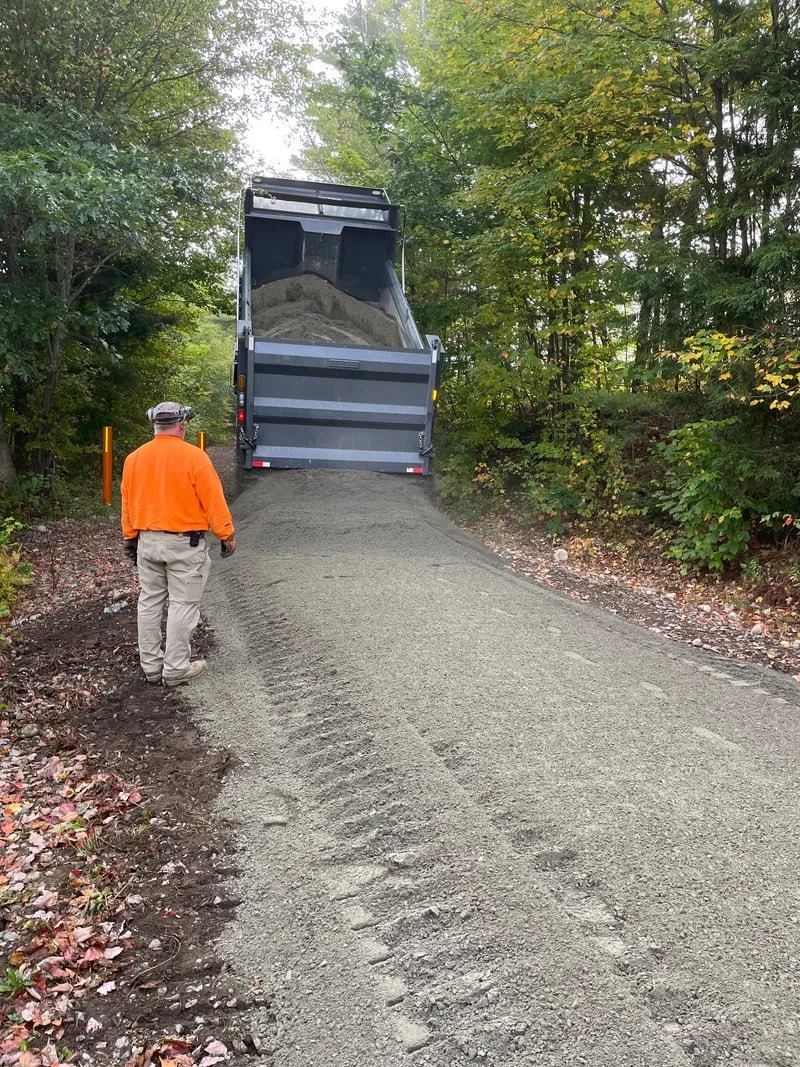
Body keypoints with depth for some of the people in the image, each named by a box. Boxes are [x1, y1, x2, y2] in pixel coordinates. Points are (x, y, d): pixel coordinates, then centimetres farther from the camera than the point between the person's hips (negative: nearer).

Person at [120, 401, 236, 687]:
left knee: (150, 602, 13)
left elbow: (128, 503, 12)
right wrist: (227, 536, -1)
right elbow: (214, 502, -11)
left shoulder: (134, 458, 4)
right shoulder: (193, 457, -13)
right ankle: (176, 668, 6)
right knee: (183, 604, 2)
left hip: (147, 542, 6)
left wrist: (130, 538, 22)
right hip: (185, 544, -5)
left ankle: (151, 665, 22)